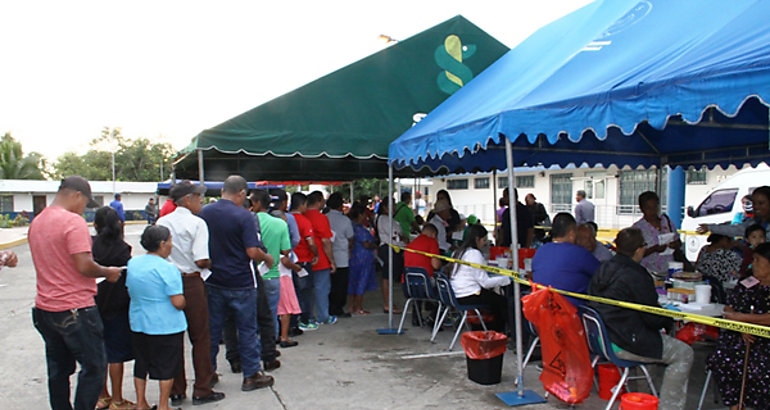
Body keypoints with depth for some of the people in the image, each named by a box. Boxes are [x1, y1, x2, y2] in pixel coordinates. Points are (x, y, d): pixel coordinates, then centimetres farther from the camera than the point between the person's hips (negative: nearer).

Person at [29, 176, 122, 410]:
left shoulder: (36, 222, 11)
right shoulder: (73, 221, -16)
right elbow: (84, 266, -22)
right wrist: (108, 272, -5)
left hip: (44, 309, 9)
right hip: (75, 309, -8)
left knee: (58, 370, 16)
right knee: (94, 367, 2)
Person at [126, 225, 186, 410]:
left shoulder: (133, 263, 3)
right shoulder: (167, 268, -19)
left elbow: (131, 292, 15)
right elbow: (178, 303, -21)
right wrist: (183, 299, 0)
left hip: (138, 323, 7)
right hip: (166, 326, -6)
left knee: (142, 362, 17)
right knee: (167, 365, 6)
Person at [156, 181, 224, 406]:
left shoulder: (162, 223, 5)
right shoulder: (197, 223, -12)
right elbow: (201, 261, -18)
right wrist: (212, 264, 2)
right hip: (191, 283, -5)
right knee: (200, 338, 6)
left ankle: (176, 391, 21)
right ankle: (202, 390, 12)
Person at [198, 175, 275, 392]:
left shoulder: (204, 212, 1)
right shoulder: (243, 215, -15)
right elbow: (252, 252, -19)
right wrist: (267, 258, 0)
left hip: (213, 282, 5)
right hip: (240, 282, -5)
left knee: (212, 329, 15)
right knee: (247, 330, 7)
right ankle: (251, 375, 14)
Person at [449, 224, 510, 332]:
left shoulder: (458, 251, 12)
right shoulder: (474, 254, -15)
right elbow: (485, 282, -15)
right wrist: (507, 278, -9)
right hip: (468, 297, -9)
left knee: (494, 296, 20)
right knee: (502, 301, 1)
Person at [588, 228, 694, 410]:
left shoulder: (603, 269, 6)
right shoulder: (637, 276, -20)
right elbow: (652, 320, -14)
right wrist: (669, 320, 8)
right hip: (623, 345, -9)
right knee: (684, 354, 3)